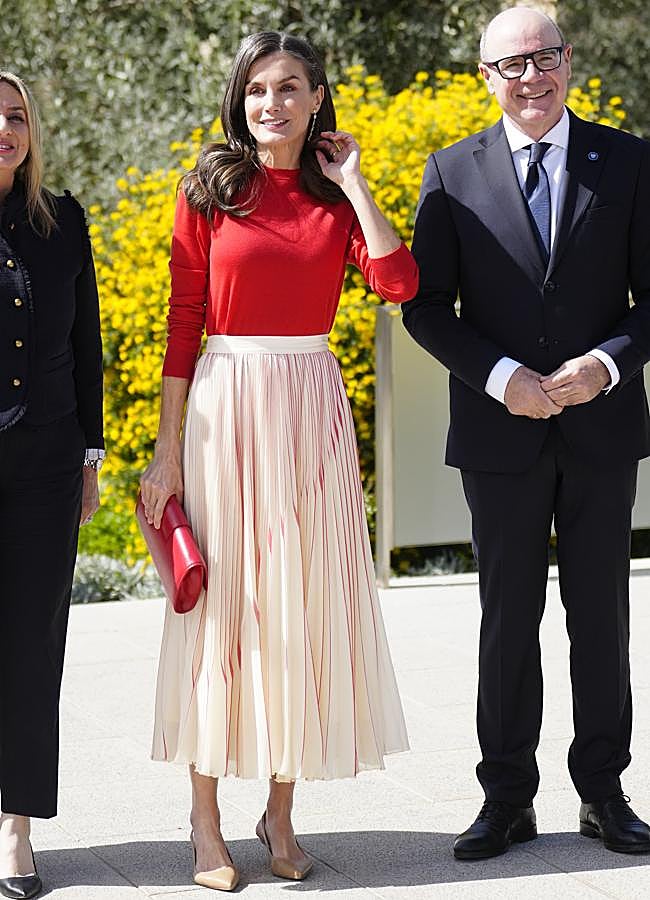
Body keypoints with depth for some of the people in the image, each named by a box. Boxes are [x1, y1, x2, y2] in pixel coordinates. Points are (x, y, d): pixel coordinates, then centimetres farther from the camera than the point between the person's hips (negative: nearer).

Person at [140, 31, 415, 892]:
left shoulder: (334, 197, 8)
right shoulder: (210, 189, 2)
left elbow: (398, 282, -10)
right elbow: (183, 321, 0)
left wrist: (351, 181, -6)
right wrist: (168, 448, -3)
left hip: (311, 409, 2)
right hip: (226, 405, -2)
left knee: (301, 604, 4)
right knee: (221, 603, 0)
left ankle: (281, 814, 15)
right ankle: (207, 824, 8)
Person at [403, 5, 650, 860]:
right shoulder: (453, 172, 2)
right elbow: (426, 308, -1)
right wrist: (502, 377, -14)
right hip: (501, 430, 0)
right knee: (508, 615, 6)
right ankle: (507, 797, 15)